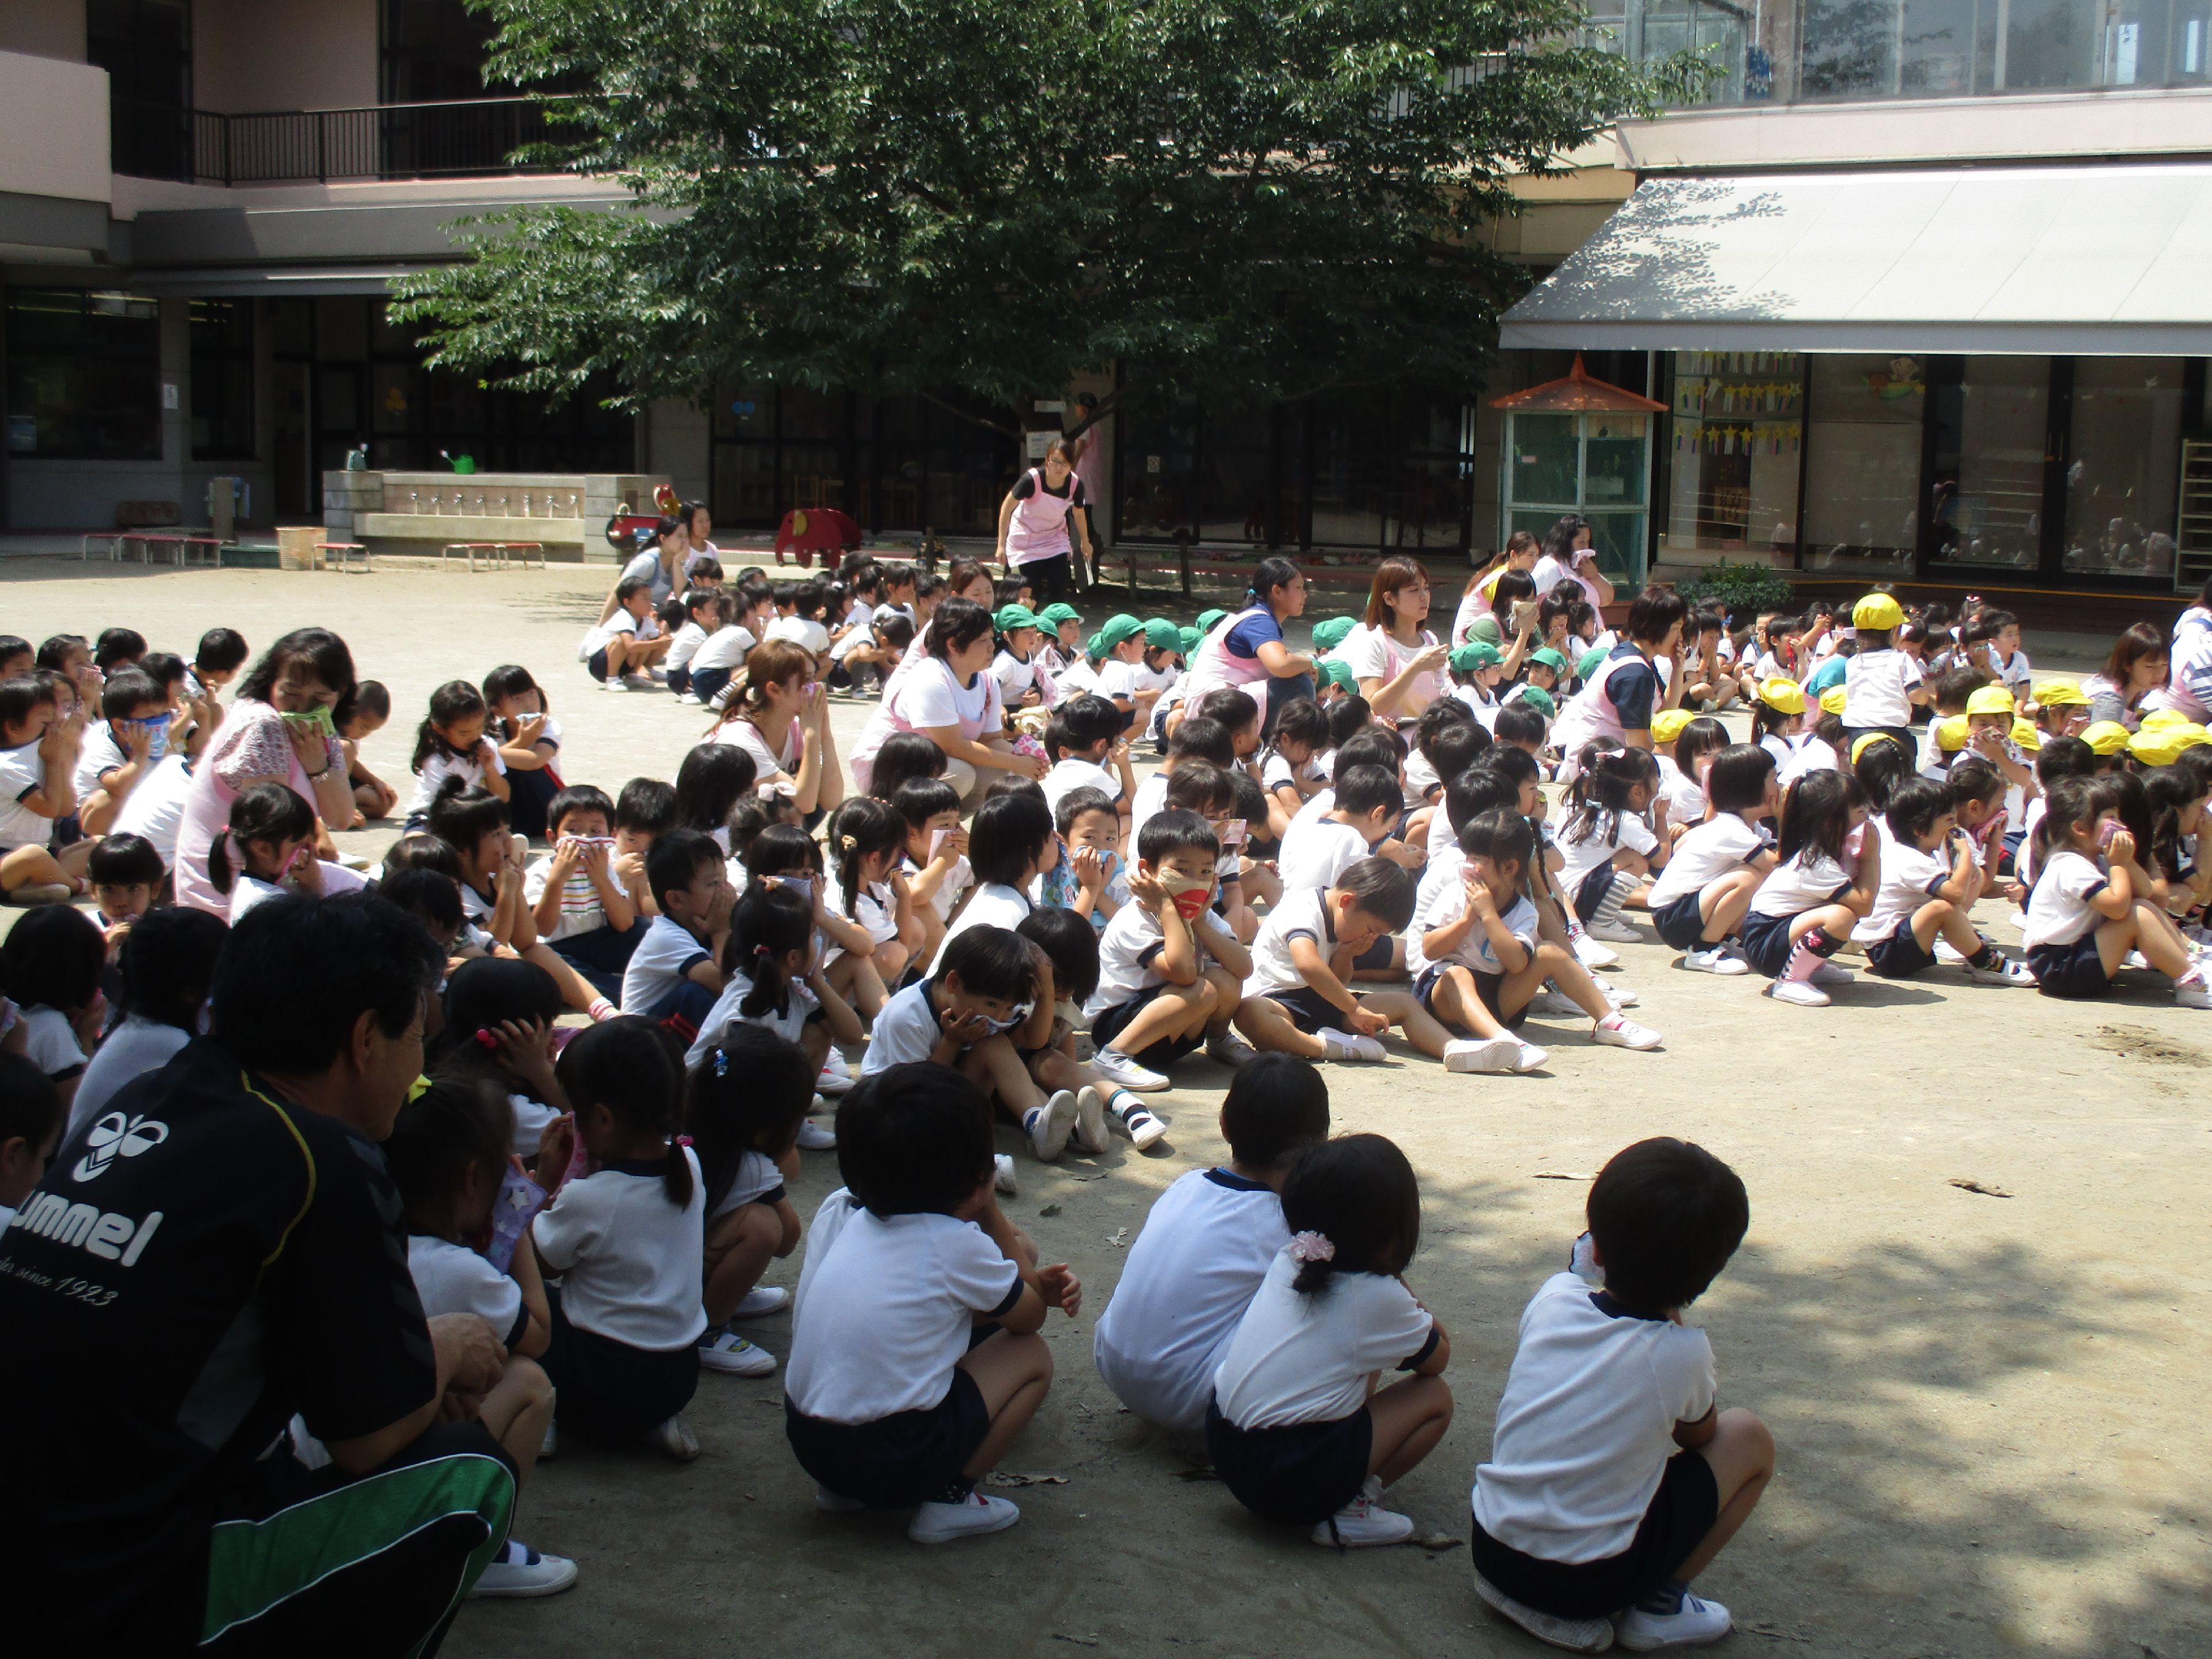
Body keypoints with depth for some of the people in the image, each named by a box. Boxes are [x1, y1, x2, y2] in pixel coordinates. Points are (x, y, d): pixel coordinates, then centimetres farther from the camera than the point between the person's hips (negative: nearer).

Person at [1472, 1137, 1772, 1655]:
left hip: (1491, 1553, 4)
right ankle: (1657, 1603, 6)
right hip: (1590, 1583, -4)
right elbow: (1699, 1437, 8)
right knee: (1750, 1438, 9)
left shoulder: (1553, 1296, -5)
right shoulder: (1681, 1353, -14)